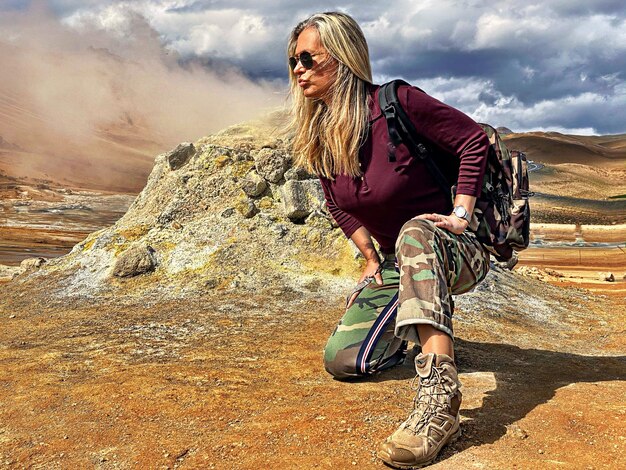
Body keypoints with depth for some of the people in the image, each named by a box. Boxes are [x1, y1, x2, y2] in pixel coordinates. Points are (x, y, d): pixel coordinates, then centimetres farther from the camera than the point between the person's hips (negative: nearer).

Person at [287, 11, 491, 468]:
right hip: (396, 264, 6)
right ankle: (430, 323, 22)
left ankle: (439, 399, -53)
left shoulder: (396, 103, -17)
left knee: (415, 234, -42)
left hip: (452, 251, -6)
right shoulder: (319, 136, 2)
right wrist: (370, 257, 5)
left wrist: (460, 215, -20)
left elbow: (474, 140, -13)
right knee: (341, 360, -7)